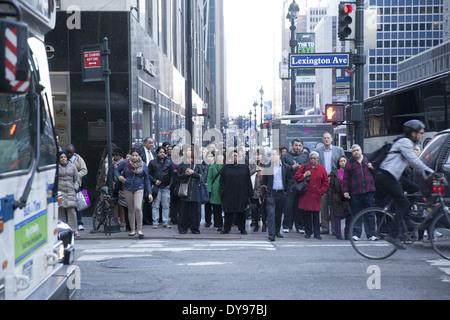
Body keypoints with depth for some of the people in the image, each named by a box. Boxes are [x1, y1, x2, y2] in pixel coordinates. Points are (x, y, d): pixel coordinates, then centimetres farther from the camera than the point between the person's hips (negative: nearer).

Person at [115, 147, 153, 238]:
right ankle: (132, 230, 18)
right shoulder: (125, 164, -2)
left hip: (139, 189, -2)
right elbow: (116, 170, 13)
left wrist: (149, 193, 2)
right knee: (130, 210, 7)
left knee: (138, 208, -17)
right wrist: (119, 176, -10)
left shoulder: (143, 166, -1)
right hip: (128, 189, 2)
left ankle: (139, 229, -6)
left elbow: (146, 180, 5)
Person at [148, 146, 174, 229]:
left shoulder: (169, 162, 8)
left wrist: (170, 184, 0)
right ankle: (155, 222, 6)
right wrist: (154, 181, -7)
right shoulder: (152, 162, 5)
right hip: (156, 187, -1)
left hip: (166, 187, 1)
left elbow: (172, 174, 9)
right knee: (155, 206, 1)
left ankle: (165, 222, 10)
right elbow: (149, 174, 6)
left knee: (166, 206, 3)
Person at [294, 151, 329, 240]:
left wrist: (321, 191, 2)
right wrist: (304, 175, -12)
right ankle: (308, 232, 13)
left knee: (316, 215, 1)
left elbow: (326, 182, 10)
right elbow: (296, 177, 4)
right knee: (307, 215, 3)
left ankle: (317, 233, 8)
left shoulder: (321, 168, 5)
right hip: (306, 195, 0)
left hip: (316, 196, 0)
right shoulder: (304, 167, 4)